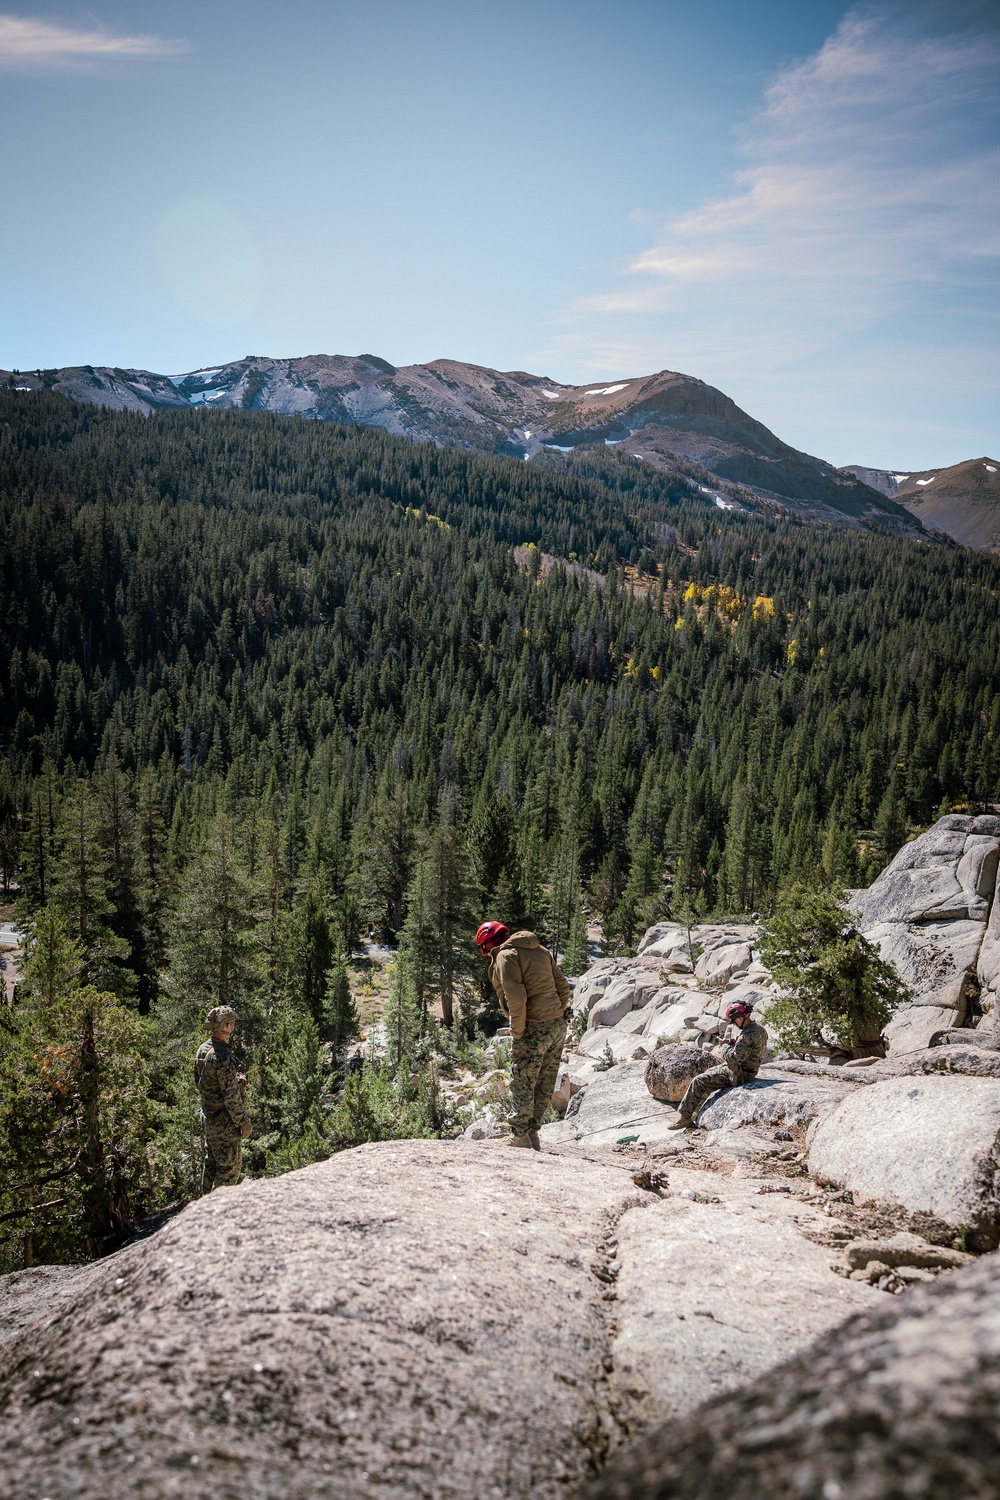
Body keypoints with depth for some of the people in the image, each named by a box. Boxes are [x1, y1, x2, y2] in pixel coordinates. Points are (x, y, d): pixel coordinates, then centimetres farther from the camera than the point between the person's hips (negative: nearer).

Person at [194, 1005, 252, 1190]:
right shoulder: (222, 1057, -27)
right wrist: (243, 1121, -16)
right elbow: (231, 1095, -25)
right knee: (230, 1167, 2)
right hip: (224, 1122, -9)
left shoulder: (202, 1049, 2)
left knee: (212, 1164, 21)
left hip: (208, 1117, 9)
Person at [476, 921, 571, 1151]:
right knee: (545, 1085, 13)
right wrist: (557, 1016, 17)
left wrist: (517, 1031, -12)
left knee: (522, 1082, 4)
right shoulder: (540, 950, 17)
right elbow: (563, 986, 16)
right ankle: (532, 1132, 21)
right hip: (558, 1027, 8)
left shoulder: (506, 955, -7)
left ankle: (521, 1134, 10)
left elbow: (516, 996, -19)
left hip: (534, 1029, -8)